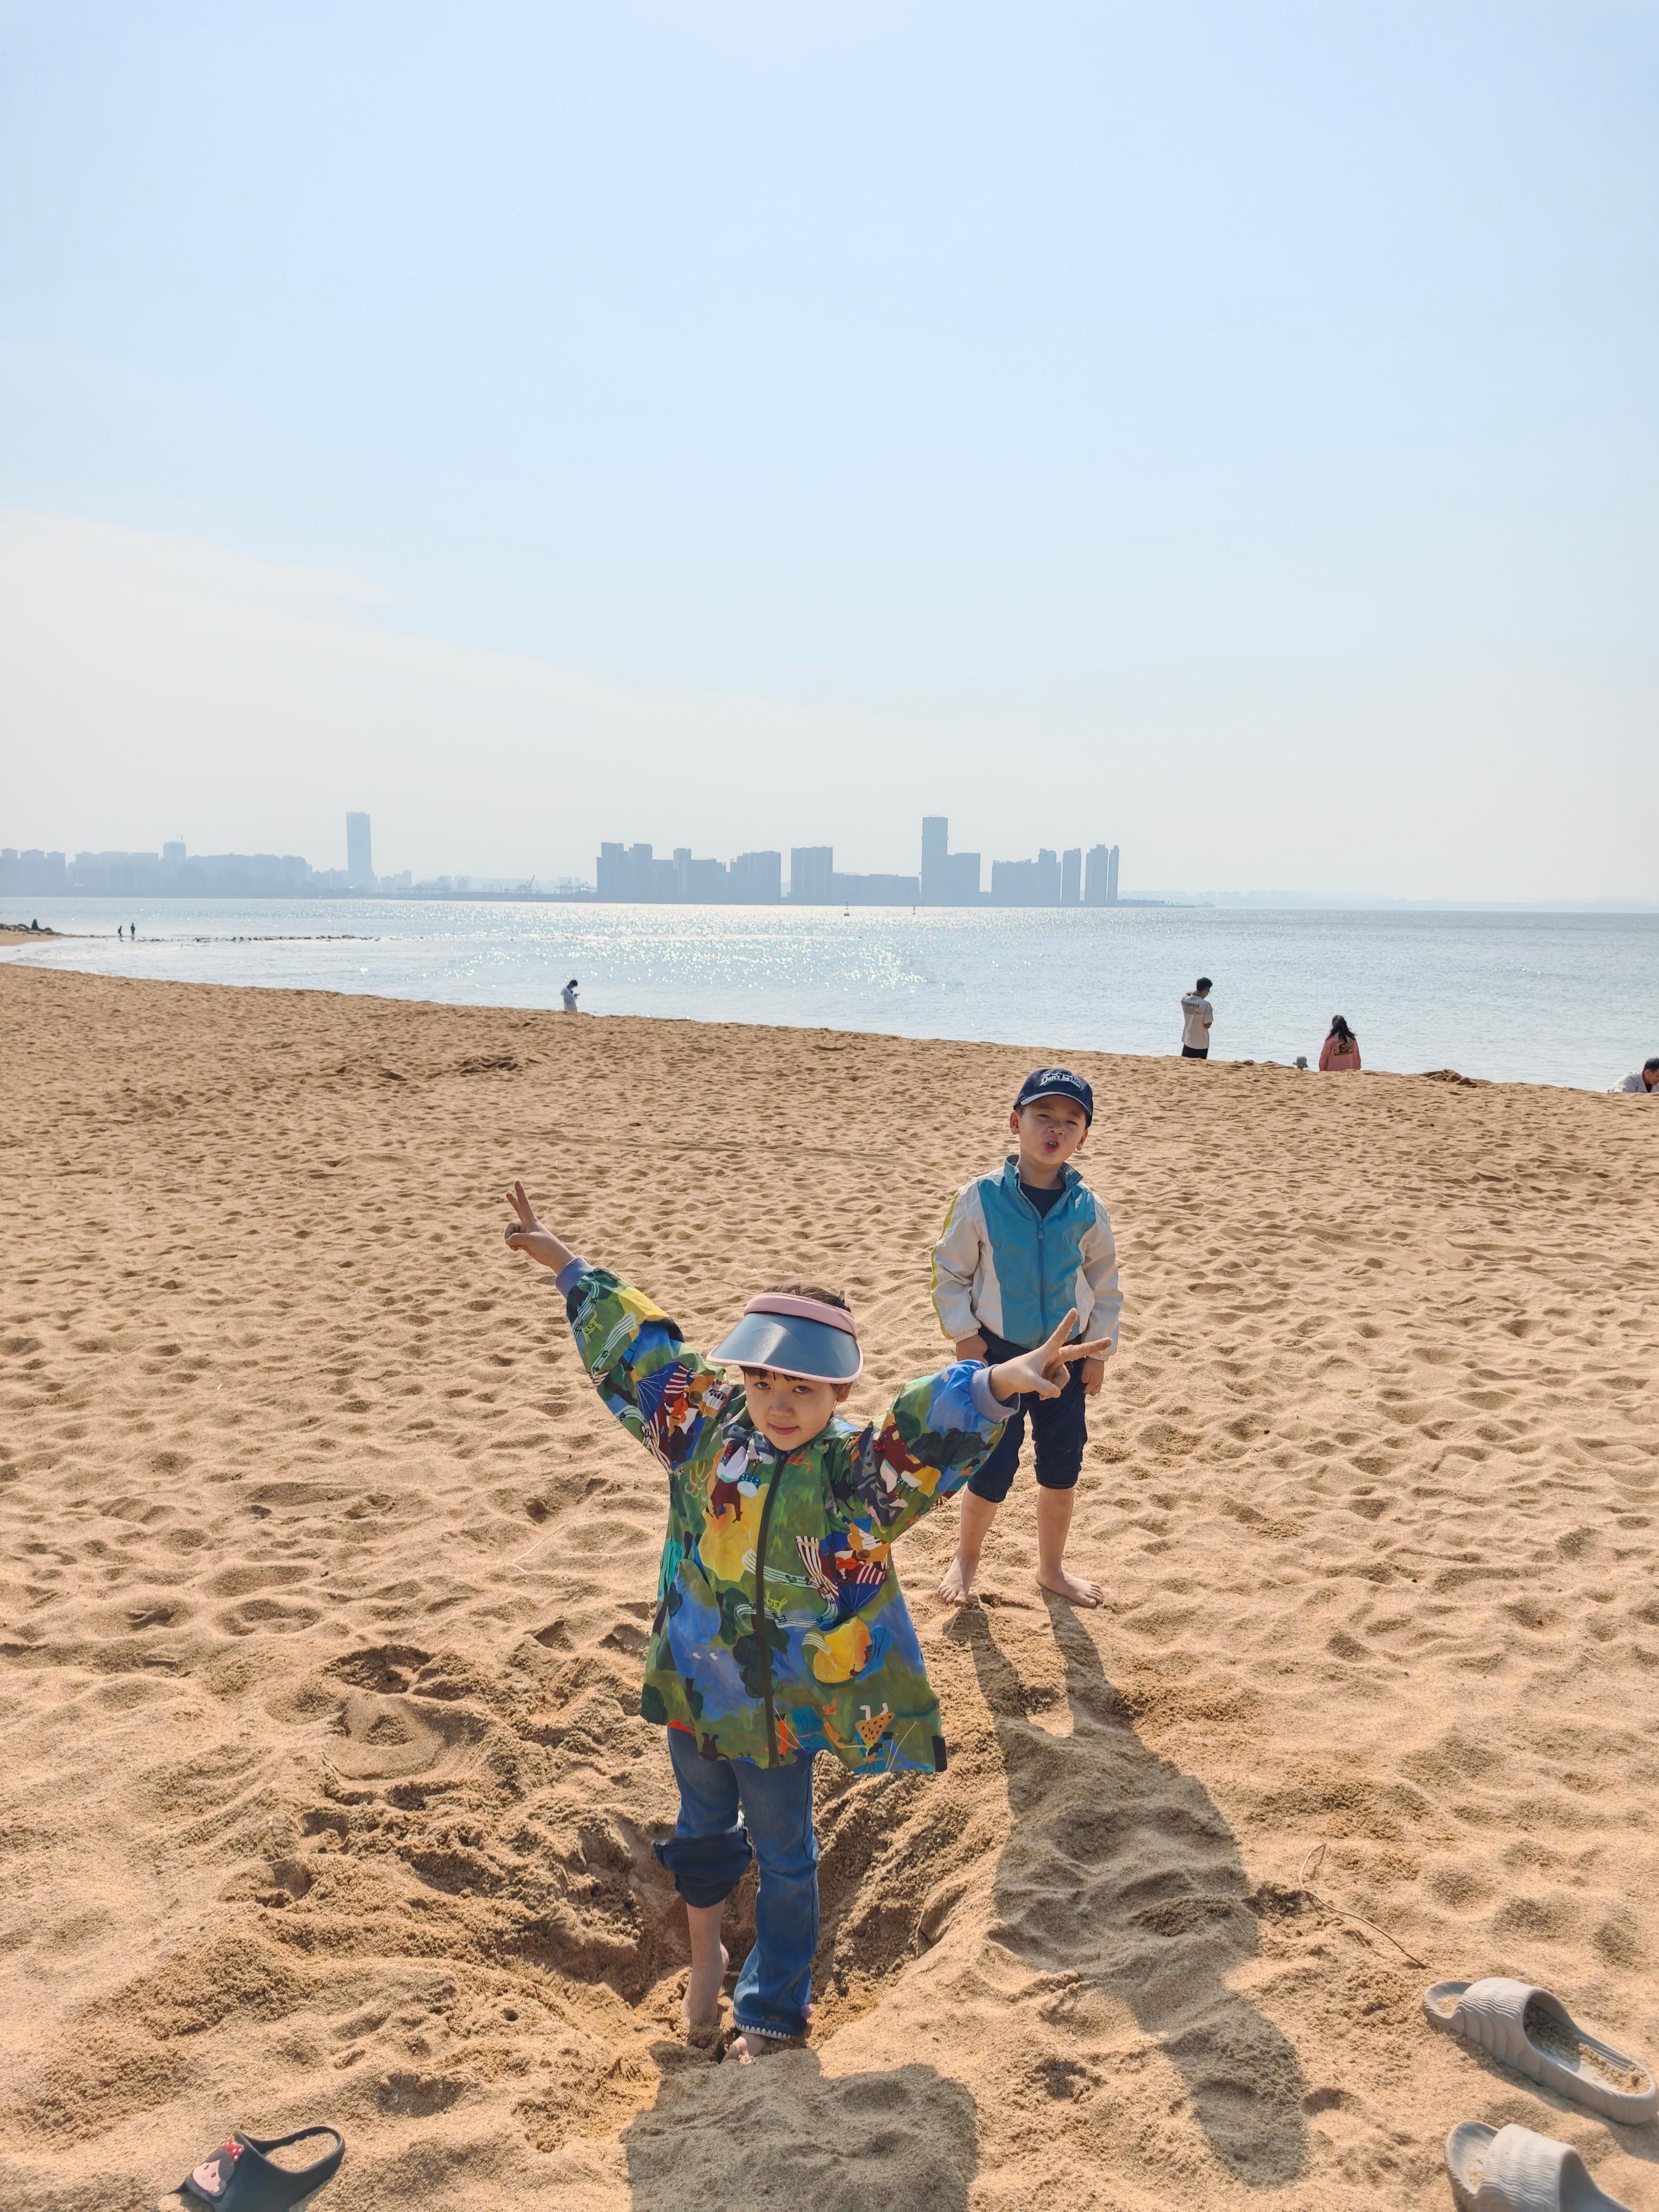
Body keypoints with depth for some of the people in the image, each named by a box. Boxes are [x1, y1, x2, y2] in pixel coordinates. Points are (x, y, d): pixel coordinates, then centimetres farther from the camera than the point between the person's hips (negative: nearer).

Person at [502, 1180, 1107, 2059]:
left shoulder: (856, 1469, -21)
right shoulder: (704, 1429, -10)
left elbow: (932, 1427, -38)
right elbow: (637, 1351, 1)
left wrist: (997, 1383, -58)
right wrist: (568, 1267, 8)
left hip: (785, 1704, -3)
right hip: (692, 1686, 3)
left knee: (783, 1855, 16)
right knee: (704, 1829, 24)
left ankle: (774, 2009, 36)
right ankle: (705, 1964, 49)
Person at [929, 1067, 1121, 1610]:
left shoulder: (1087, 1208, -5)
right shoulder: (981, 1198, -12)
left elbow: (1105, 1284, 6)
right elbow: (950, 1273, -4)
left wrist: (1099, 1350, 4)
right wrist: (965, 1337, -7)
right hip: (999, 1355, -3)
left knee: (1062, 1468, 11)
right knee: (992, 1471, 1)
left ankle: (1052, 1567, 33)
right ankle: (966, 1559, 28)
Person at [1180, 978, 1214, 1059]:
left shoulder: (1184, 1000, -6)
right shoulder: (1206, 1005, -22)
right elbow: (1207, 1025, -17)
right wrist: (1210, 1012, -1)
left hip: (1187, 1042, 5)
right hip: (1201, 1044, -5)